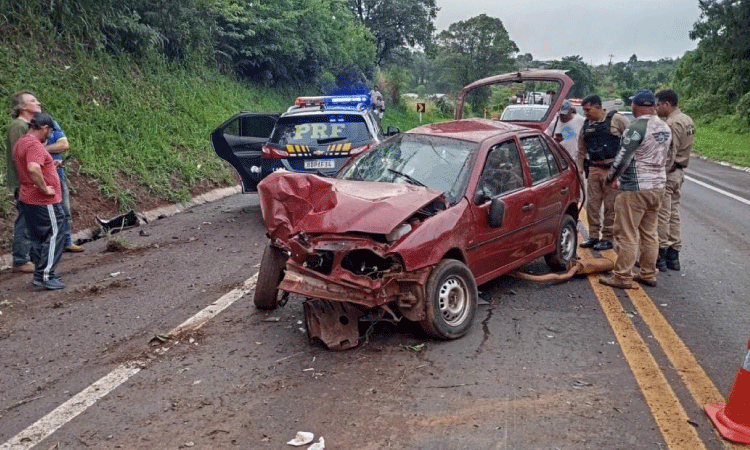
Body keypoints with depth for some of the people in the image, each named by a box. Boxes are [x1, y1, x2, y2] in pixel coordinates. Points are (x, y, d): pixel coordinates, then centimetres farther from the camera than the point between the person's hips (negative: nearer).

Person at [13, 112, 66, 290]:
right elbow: (33, 169, -34)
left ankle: (41, 274, 23)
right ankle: (45, 276, -1)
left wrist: (50, 166, 20)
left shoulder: (20, 142, 14)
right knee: (53, 237, -2)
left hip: (27, 200, 10)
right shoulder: (34, 144, -18)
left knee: (39, 238, 16)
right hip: (44, 202, -10)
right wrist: (45, 189, -24)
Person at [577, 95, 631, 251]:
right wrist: (580, 170, 14)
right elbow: (581, 151, 19)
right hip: (593, 169, 6)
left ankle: (608, 238, 9)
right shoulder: (586, 125, 12)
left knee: (611, 205, 0)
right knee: (592, 204, 8)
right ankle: (593, 236, 19)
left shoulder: (616, 120, -4)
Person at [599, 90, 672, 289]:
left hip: (635, 189, -8)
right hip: (658, 186, 9)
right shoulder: (665, 128, 10)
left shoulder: (636, 127, -16)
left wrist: (610, 177, 0)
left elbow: (623, 157, -16)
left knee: (627, 234, -2)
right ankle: (648, 274, 22)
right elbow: (665, 156, 18)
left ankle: (622, 277, 3)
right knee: (650, 233, 15)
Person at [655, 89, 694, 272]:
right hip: (679, 171, 10)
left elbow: (669, 154, -21)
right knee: (673, 213, 14)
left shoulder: (672, 124, -18)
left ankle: (661, 255, 4)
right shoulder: (687, 121, 13)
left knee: (662, 215, -3)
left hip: (668, 173, -10)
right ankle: (673, 256, 20)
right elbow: (683, 149, 13)